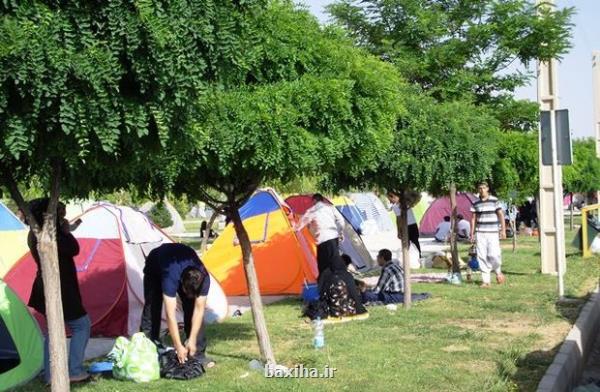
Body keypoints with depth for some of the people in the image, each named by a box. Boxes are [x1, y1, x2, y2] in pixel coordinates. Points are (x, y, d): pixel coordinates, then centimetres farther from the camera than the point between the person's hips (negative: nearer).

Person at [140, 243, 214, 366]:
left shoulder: (204, 278, -36)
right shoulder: (171, 276, -48)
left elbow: (199, 310, -26)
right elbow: (170, 314, -44)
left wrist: (192, 340, -27)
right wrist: (178, 346, -42)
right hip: (155, 265, -2)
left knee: (192, 308, -12)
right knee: (152, 308, -13)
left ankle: (197, 353, -7)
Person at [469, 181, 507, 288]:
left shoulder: (494, 201, 0)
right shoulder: (476, 203, 8)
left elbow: (501, 215, 1)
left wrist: (503, 230, -4)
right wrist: (472, 233, 9)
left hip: (493, 232, -2)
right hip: (480, 233, 2)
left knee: (494, 254, -11)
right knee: (482, 257, -2)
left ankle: (498, 272, 19)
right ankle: (486, 281, 5)